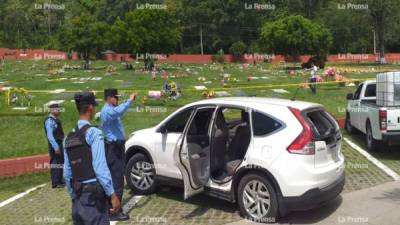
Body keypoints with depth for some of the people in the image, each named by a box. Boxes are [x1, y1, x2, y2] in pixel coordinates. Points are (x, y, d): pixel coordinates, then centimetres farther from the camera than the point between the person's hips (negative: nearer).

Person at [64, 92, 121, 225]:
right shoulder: (93, 132, -11)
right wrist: (112, 195, -14)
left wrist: (74, 196, 19)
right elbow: (100, 168, -18)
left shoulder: (69, 137, 9)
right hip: (93, 197, -7)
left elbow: (67, 173, 10)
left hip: (78, 199, 7)